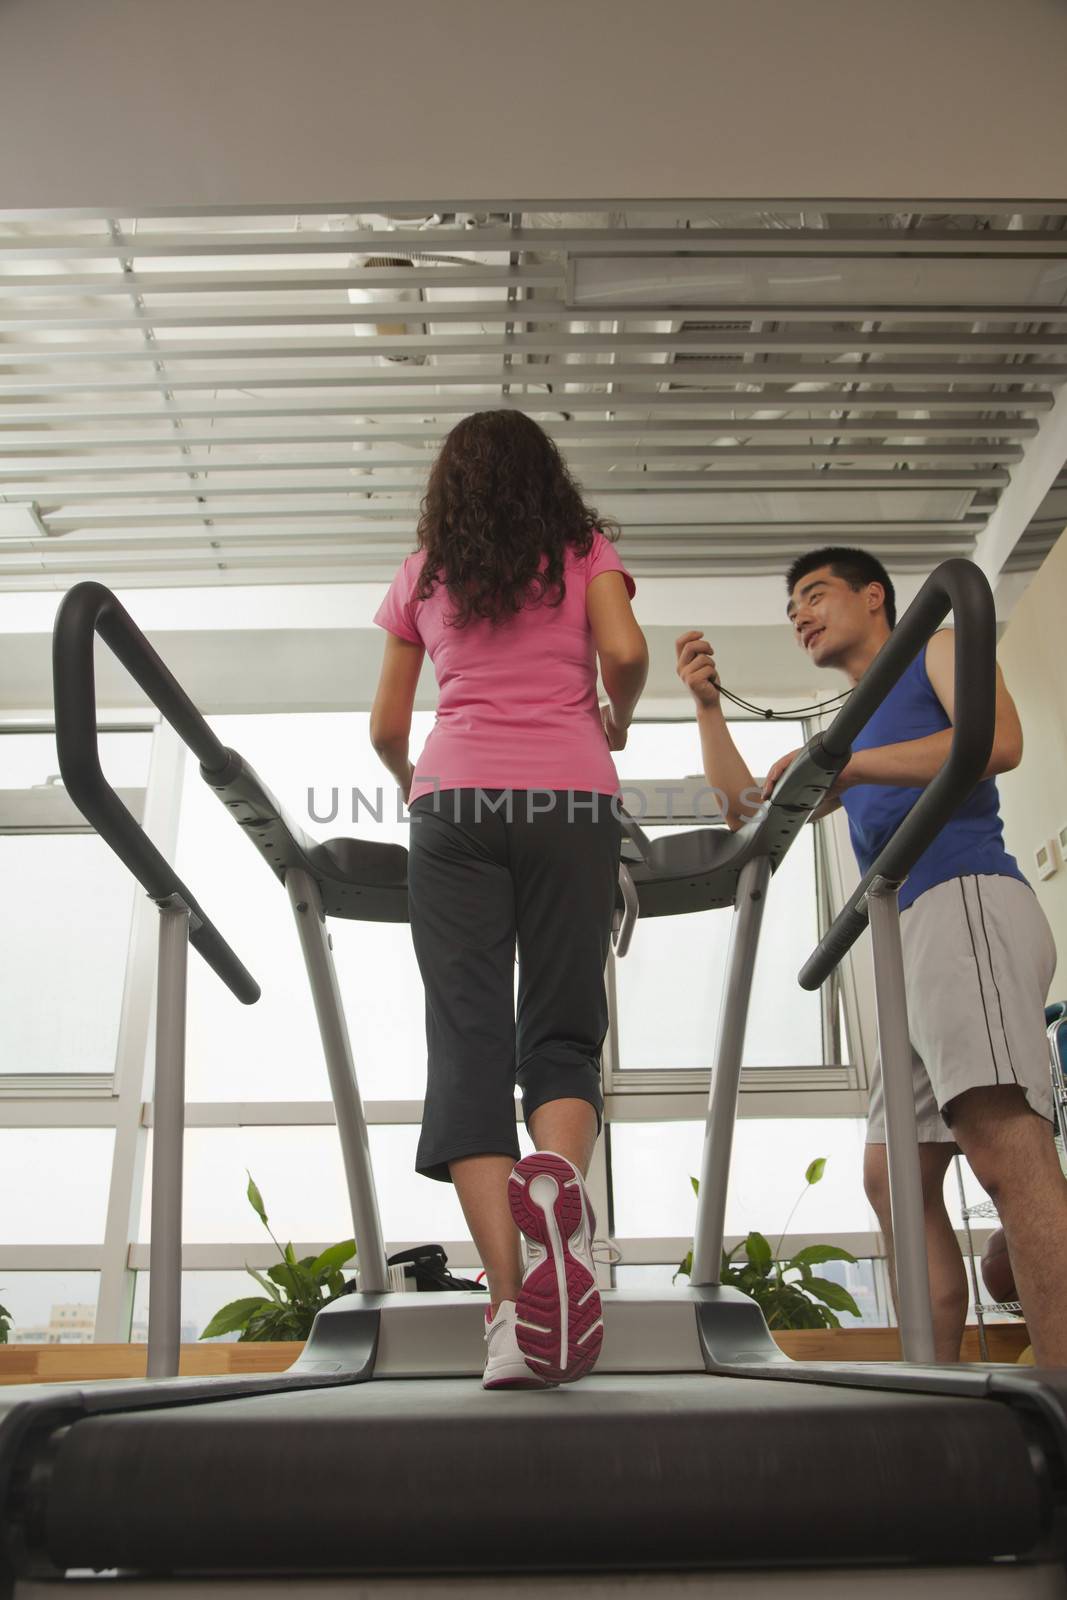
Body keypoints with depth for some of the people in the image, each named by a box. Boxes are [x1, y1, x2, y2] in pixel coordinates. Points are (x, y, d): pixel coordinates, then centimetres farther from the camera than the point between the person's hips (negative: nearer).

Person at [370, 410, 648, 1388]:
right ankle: (559, 1180, -33)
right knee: (564, 1030, 2)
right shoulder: (587, 551, 18)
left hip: (455, 798, 1)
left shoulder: (423, 575, 22)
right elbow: (626, 652, 0)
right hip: (571, 796, 0)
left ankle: (511, 1307, -19)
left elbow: (387, 727, 21)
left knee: (468, 1040, -6)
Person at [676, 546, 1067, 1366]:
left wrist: (848, 765, -11)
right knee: (894, 1176, 4)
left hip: (966, 902, -9)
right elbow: (748, 808, 31)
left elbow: (999, 738, -7)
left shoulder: (938, 652, 14)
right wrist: (708, 706, 21)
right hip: (915, 936, 9)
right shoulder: (857, 733, 35)